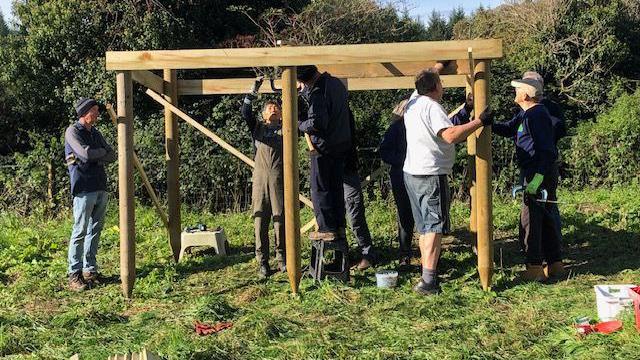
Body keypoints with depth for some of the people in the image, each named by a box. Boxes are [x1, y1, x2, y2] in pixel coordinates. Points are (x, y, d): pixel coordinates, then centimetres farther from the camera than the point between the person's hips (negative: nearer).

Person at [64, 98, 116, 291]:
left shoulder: (95, 133, 18)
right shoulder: (73, 131, -4)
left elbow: (112, 156, 10)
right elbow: (86, 153, -19)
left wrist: (93, 157, -7)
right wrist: (102, 151, -1)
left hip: (101, 189, 7)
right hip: (84, 189, -7)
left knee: (95, 231, 9)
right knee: (80, 232, -6)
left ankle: (90, 270, 15)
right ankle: (74, 275, -3)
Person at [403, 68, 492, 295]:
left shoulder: (413, 100, 9)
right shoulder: (432, 107, -16)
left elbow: (424, 82, 32)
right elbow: (450, 135, -29)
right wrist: (479, 122, -22)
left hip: (411, 172, 9)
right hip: (431, 175, -9)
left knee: (424, 227, 16)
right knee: (434, 227, -8)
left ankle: (428, 274, 23)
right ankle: (428, 282, -14)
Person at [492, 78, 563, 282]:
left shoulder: (536, 115, -17)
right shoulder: (527, 114, 15)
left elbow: (545, 148, -22)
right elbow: (507, 129, 23)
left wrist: (538, 176, -27)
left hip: (540, 174, -11)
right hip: (543, 173, 11)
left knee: (529, 221, -6)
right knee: (545, 219, 15)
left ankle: (534, 268, -2)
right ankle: (555, 263, 22)